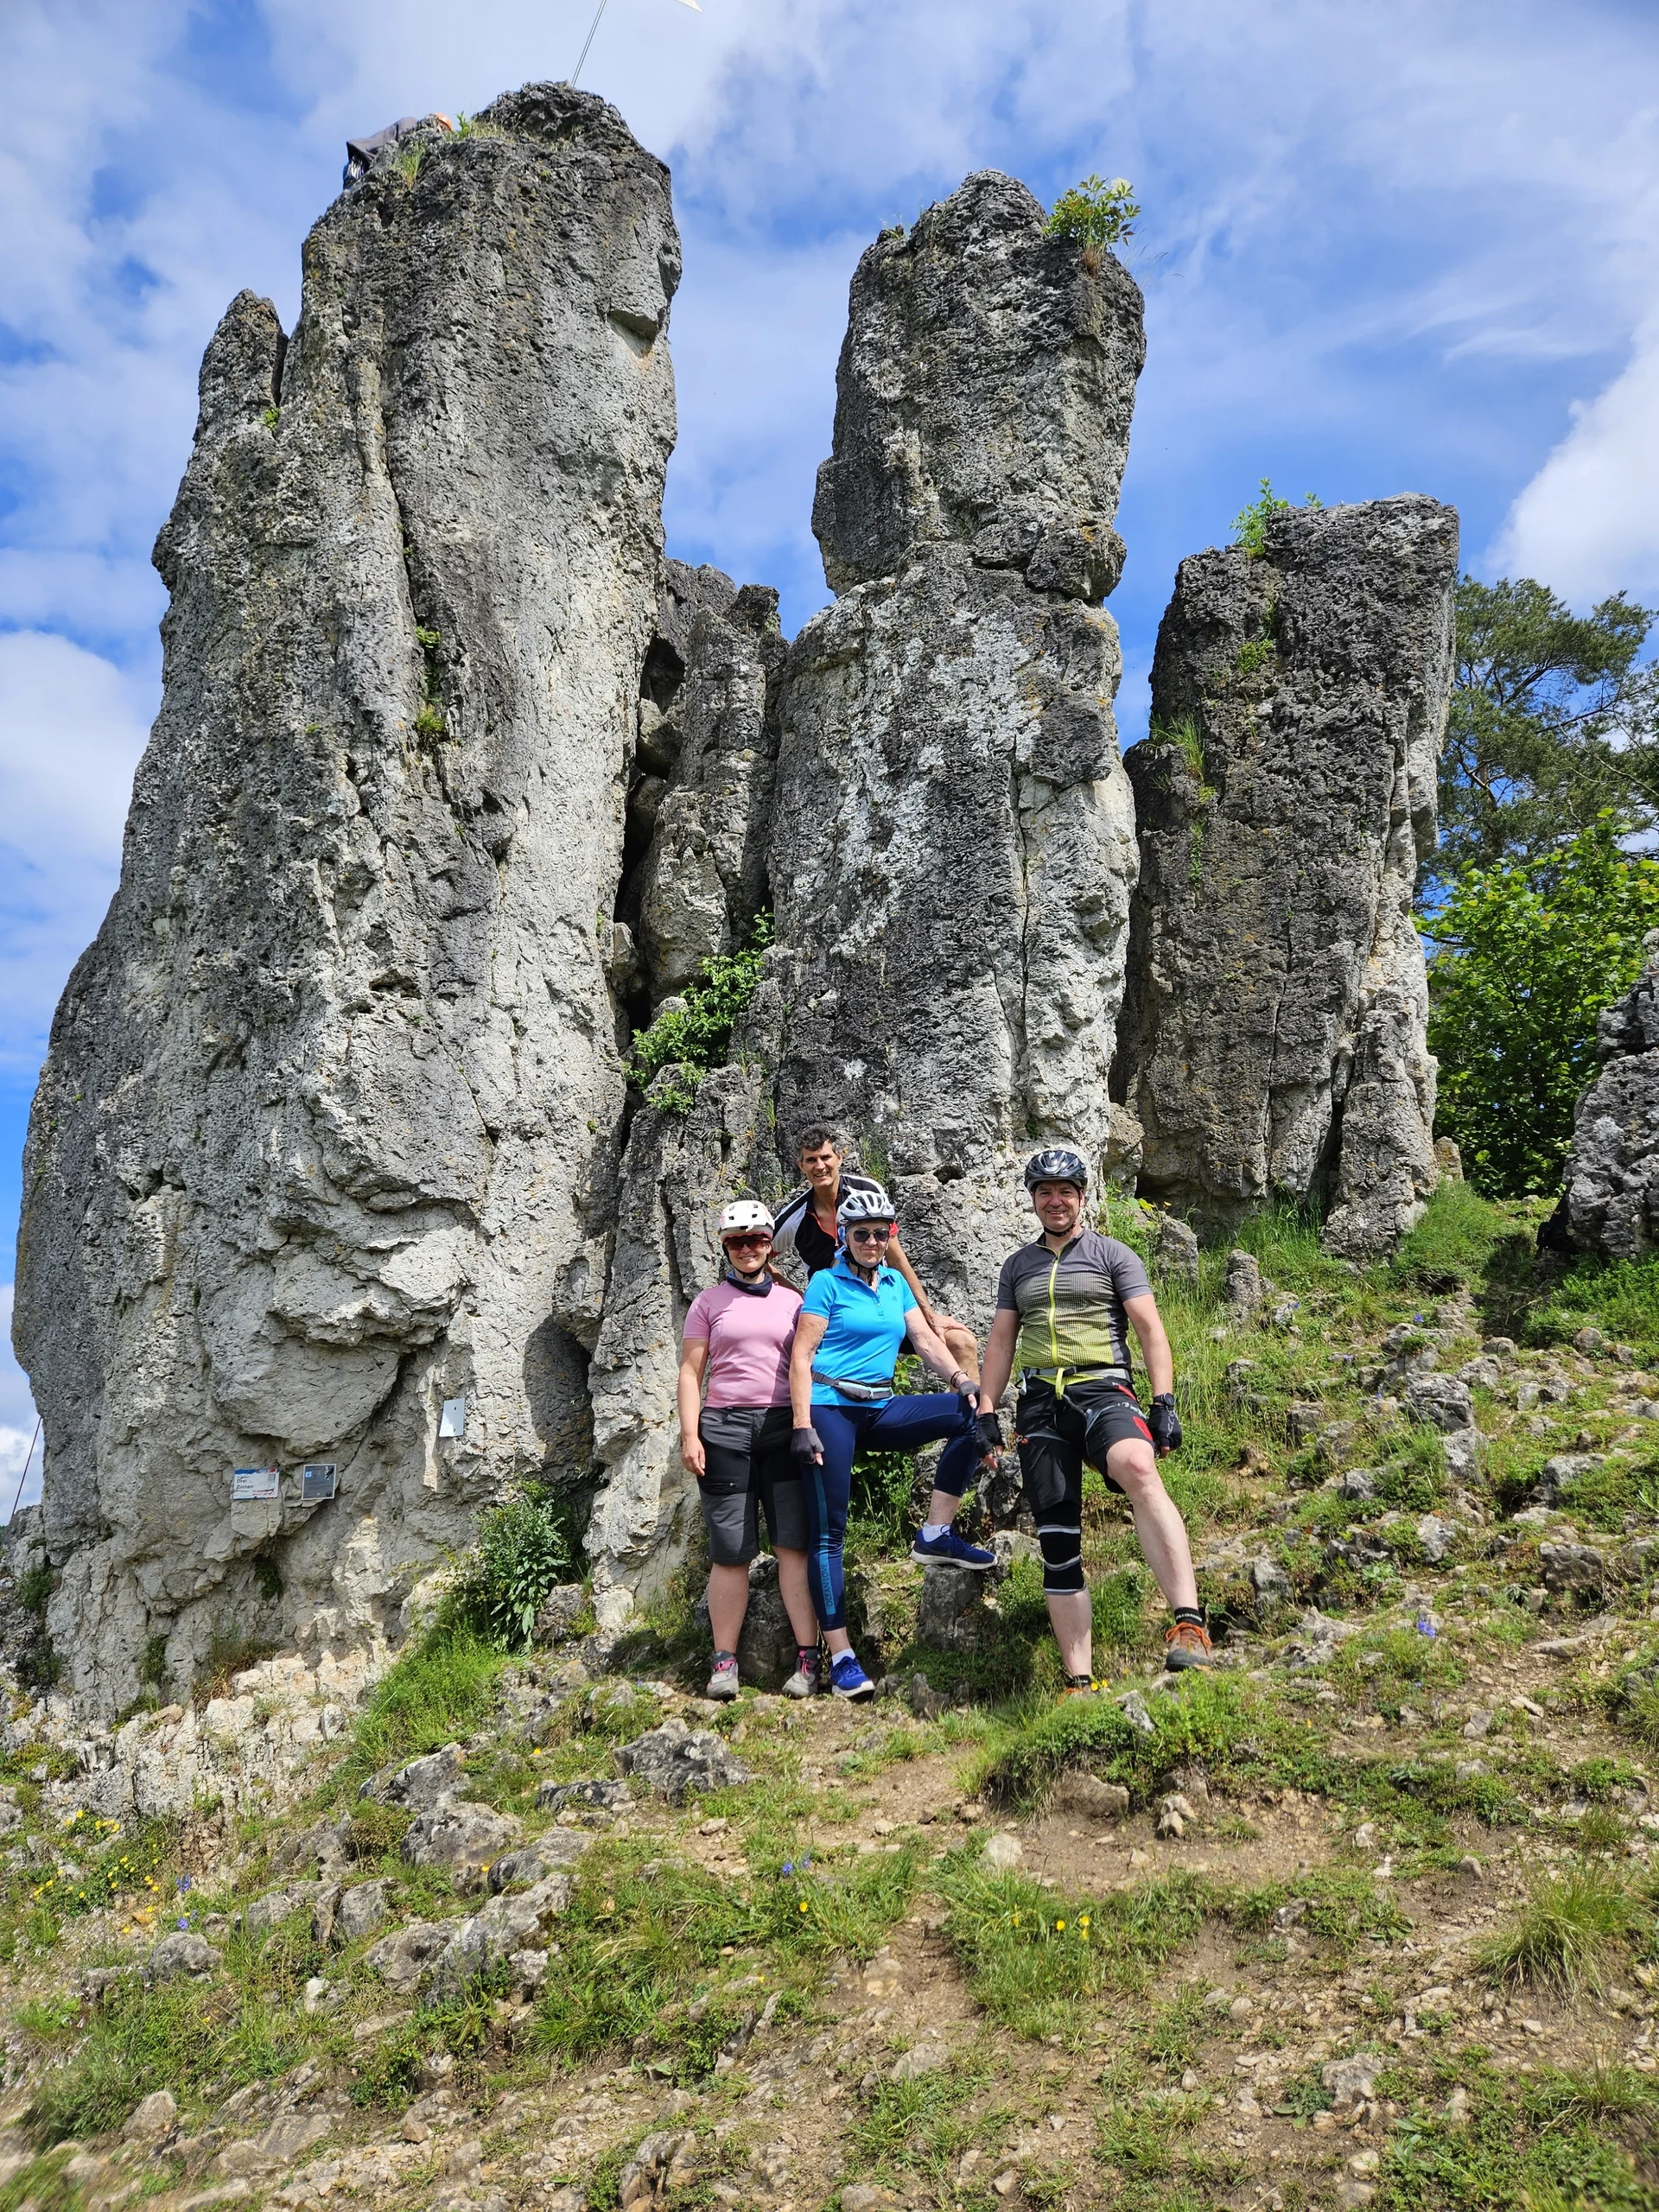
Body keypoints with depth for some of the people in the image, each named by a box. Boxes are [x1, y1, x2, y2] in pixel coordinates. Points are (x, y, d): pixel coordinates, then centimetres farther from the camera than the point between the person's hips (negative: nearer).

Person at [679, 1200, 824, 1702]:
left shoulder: (792, 1301, 15)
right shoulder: (709, 1302, 11)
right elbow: (690, 1372, 7)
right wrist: (689, 1434, -3)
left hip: (784, 1427, 1)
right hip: (724, 1429, -1)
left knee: (795, 1543, -6)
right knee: (730, 1551, 0)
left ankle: (808, 1656, -4)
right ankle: (724, 1662, 6)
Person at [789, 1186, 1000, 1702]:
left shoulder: (895, 1282, 12)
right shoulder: (828, 1282, -4)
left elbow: (925, 1337, 6)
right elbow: (801, 1356, -8)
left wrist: (965, 1382, -11)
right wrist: (802, 1426, -15)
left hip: (880, 1410, 5)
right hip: (830, 1410, -5)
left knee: (972, 1412, -13)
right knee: (828, 1530, -7)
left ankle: (936, 1534, -7)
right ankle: (841, 1657, -3)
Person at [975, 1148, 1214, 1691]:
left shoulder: (1112, 1254, 7)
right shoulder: (1017, 1265, 19)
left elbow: (1150, 1330, 1)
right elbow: (1000, 1342, 19)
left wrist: (1165, 1404, -10)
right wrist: (986, 1413, 9)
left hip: (1103, 1390, -4)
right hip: (1040, 1403, 4)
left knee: (1137, 1466, -38)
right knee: (1058, 1545, 1)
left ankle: (1189, 1625, -45)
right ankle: (1078, 1681, 6)